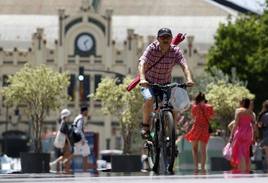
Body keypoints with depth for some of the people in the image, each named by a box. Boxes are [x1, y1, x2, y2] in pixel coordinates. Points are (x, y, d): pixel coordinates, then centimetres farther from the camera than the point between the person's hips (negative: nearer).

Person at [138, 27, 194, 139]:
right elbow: (142, 63, -29)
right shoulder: (151, 49, -16)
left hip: (165, 84, 2)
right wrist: (142, 79, -47)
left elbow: (184, 65, -22)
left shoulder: (175, 51, -11)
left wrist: (189, 79, -42)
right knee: (149, 99, -32)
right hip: (149, 83, -2)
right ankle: (145, 125, -12)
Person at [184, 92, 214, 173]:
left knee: (194, 148, 10)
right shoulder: (208, 107, 1)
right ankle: (203, 168, 3)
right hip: (206, 128, 2)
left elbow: (193, 117, 10)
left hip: (197, 127, -2)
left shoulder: (195, 107, -2)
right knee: (203, 149, 8)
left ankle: (196, 167, -3)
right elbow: (211, 117, 6)